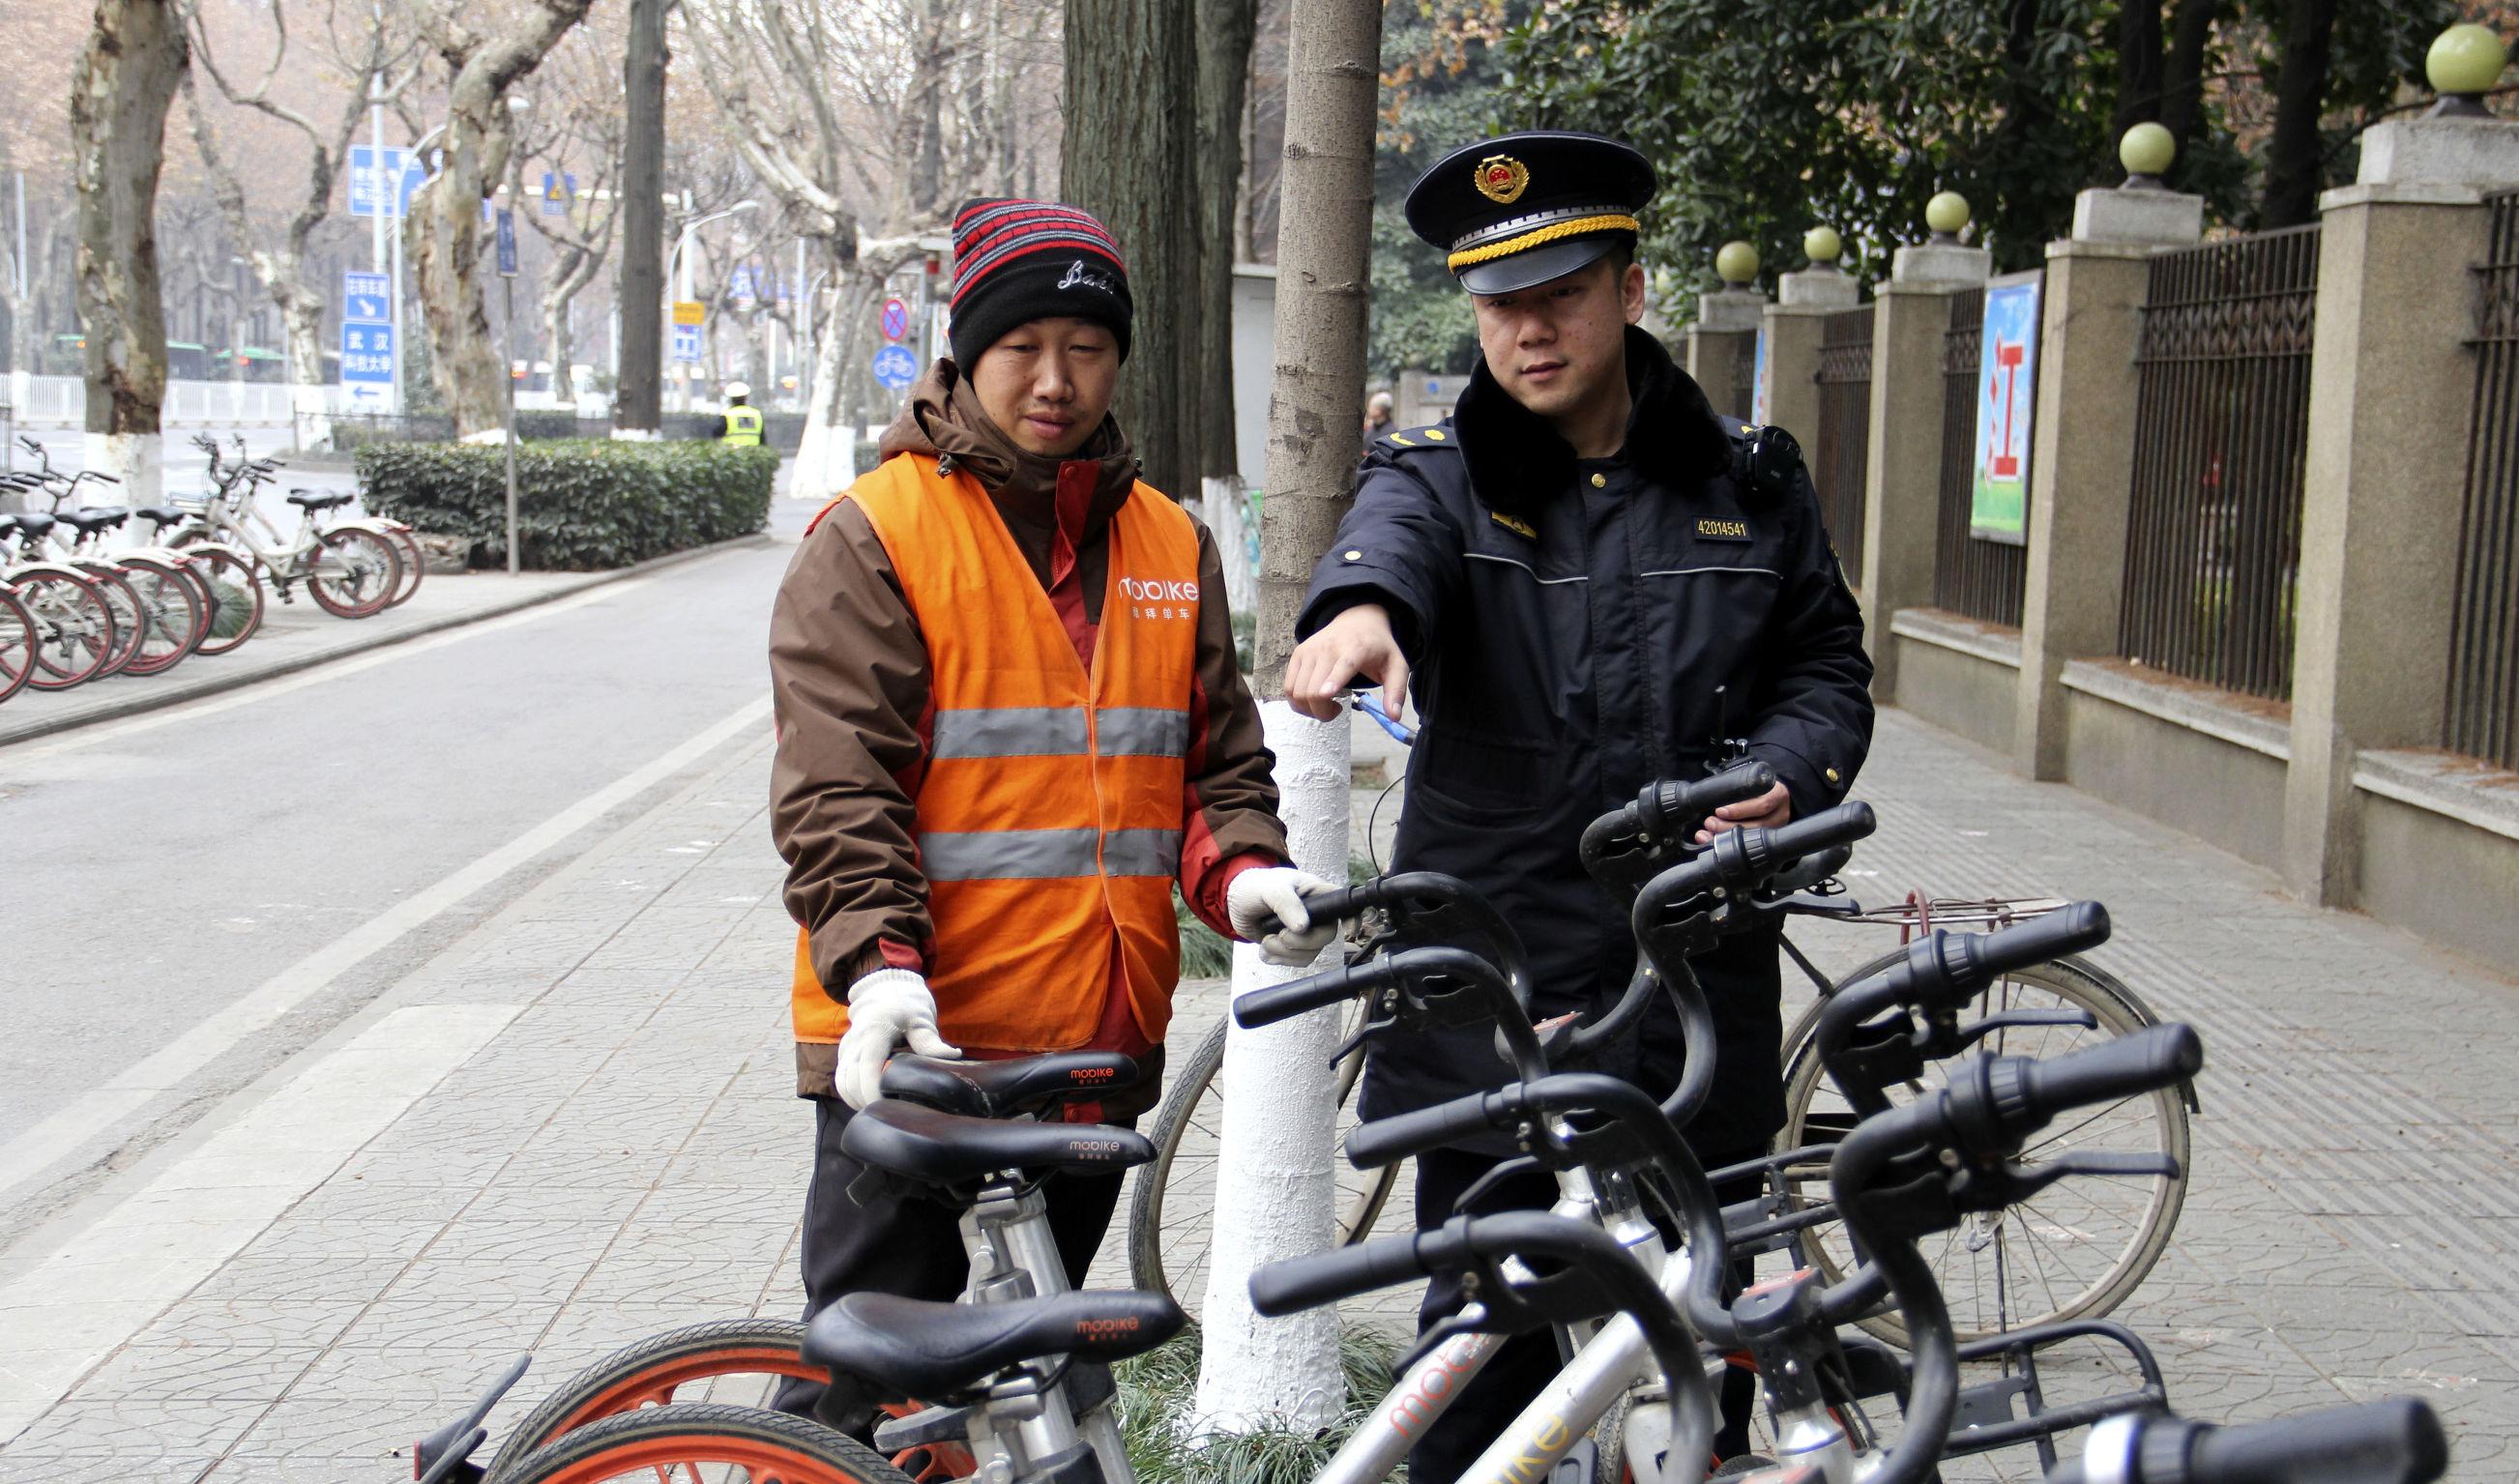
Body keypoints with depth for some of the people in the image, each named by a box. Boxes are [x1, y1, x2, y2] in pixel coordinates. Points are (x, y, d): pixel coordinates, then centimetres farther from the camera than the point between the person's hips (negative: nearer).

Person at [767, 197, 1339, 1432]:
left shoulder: (1172, 544, 13)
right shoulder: (873, 536, -5)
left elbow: (1218, 754, 15)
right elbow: (833, 787, -12)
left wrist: (1241, 870, -5)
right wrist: (879, 965, -26)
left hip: (1102, 1047, 6)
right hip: (914, 1045, -5)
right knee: (863, 1384, 1)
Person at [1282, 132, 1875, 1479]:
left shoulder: (1748, 481, 9)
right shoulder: (1437, 475, 2)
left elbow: (1827, 661, 15)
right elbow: (1391, 537, -22)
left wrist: (1788, 776, -7)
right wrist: (1359, 608, -47)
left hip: (1703, 984, 2)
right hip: (1487, 987, -2)